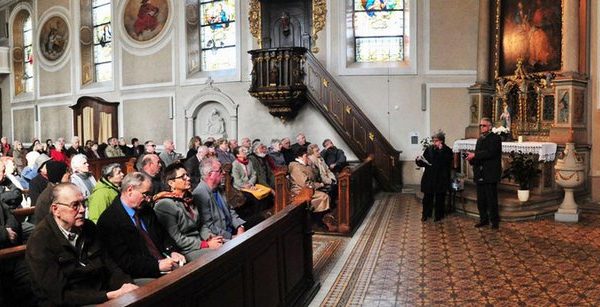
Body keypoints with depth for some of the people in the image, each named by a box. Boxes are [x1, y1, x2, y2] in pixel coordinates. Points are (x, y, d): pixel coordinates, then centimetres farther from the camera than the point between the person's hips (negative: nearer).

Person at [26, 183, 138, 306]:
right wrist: (109, 296, -24)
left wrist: (126, 284, -14)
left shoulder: (88, 227, 4)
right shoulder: (40, 241, -12)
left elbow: (109, 265, 6)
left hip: (101, 295, 5)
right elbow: (61, 295, -16)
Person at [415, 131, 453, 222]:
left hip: (441, 179, -2)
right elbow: (423, 162, 8)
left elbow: (446, 162, -20)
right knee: (427, 197, 6)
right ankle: (425, 214, 19)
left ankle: (438, 215, 20)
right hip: (429, 178, 2)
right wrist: (419, 160, -13)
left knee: (439, 198, 6)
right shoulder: (429, 149, 6)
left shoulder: (447, 151, -3)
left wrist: (441, 150, -19)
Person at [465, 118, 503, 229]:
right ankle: (484, 219, 22)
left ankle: (494, 221, 10)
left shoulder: (495, 138, -5)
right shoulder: (480, 139, 18)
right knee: (481, 200, 11)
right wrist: (472, 159, -4)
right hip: (480, 175, 7)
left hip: (490, 174, -7)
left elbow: (490, 153, -20)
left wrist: (474, 155, -22)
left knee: (492, 199, -1)